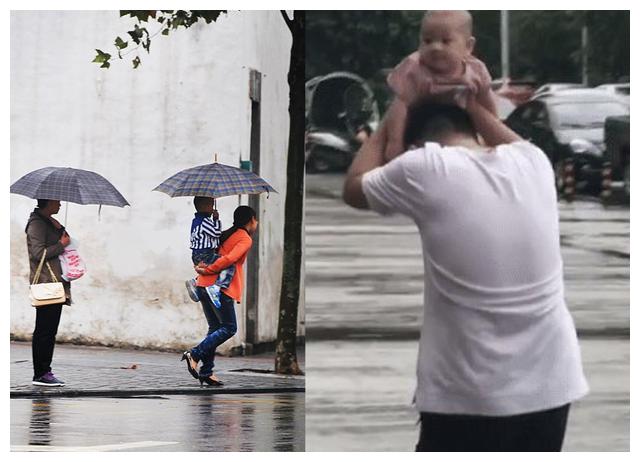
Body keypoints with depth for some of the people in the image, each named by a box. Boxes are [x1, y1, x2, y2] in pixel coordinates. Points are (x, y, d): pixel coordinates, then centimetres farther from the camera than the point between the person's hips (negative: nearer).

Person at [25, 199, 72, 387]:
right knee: (44, 331, -8)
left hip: (56, 284, 10)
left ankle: (45, 372, 13)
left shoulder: (51, 222, 19)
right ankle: (40, 374, -5)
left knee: (49, 330, 10)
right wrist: (61, 245, -13)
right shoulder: (37, 223, -11)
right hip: (46, 285, -10)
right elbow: (39, 253, -20)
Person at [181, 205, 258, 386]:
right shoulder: (245, 239, -4)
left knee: (215, 328, 13)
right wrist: (208, 270, -11)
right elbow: (229, 259, -18)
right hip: (219, 288, -9)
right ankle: (195, 354, -13)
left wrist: (202, 267, 8)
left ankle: (207, 372, 9)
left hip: (203, 285, 9)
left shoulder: (226, 234, 23)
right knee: (229, 328, -1)